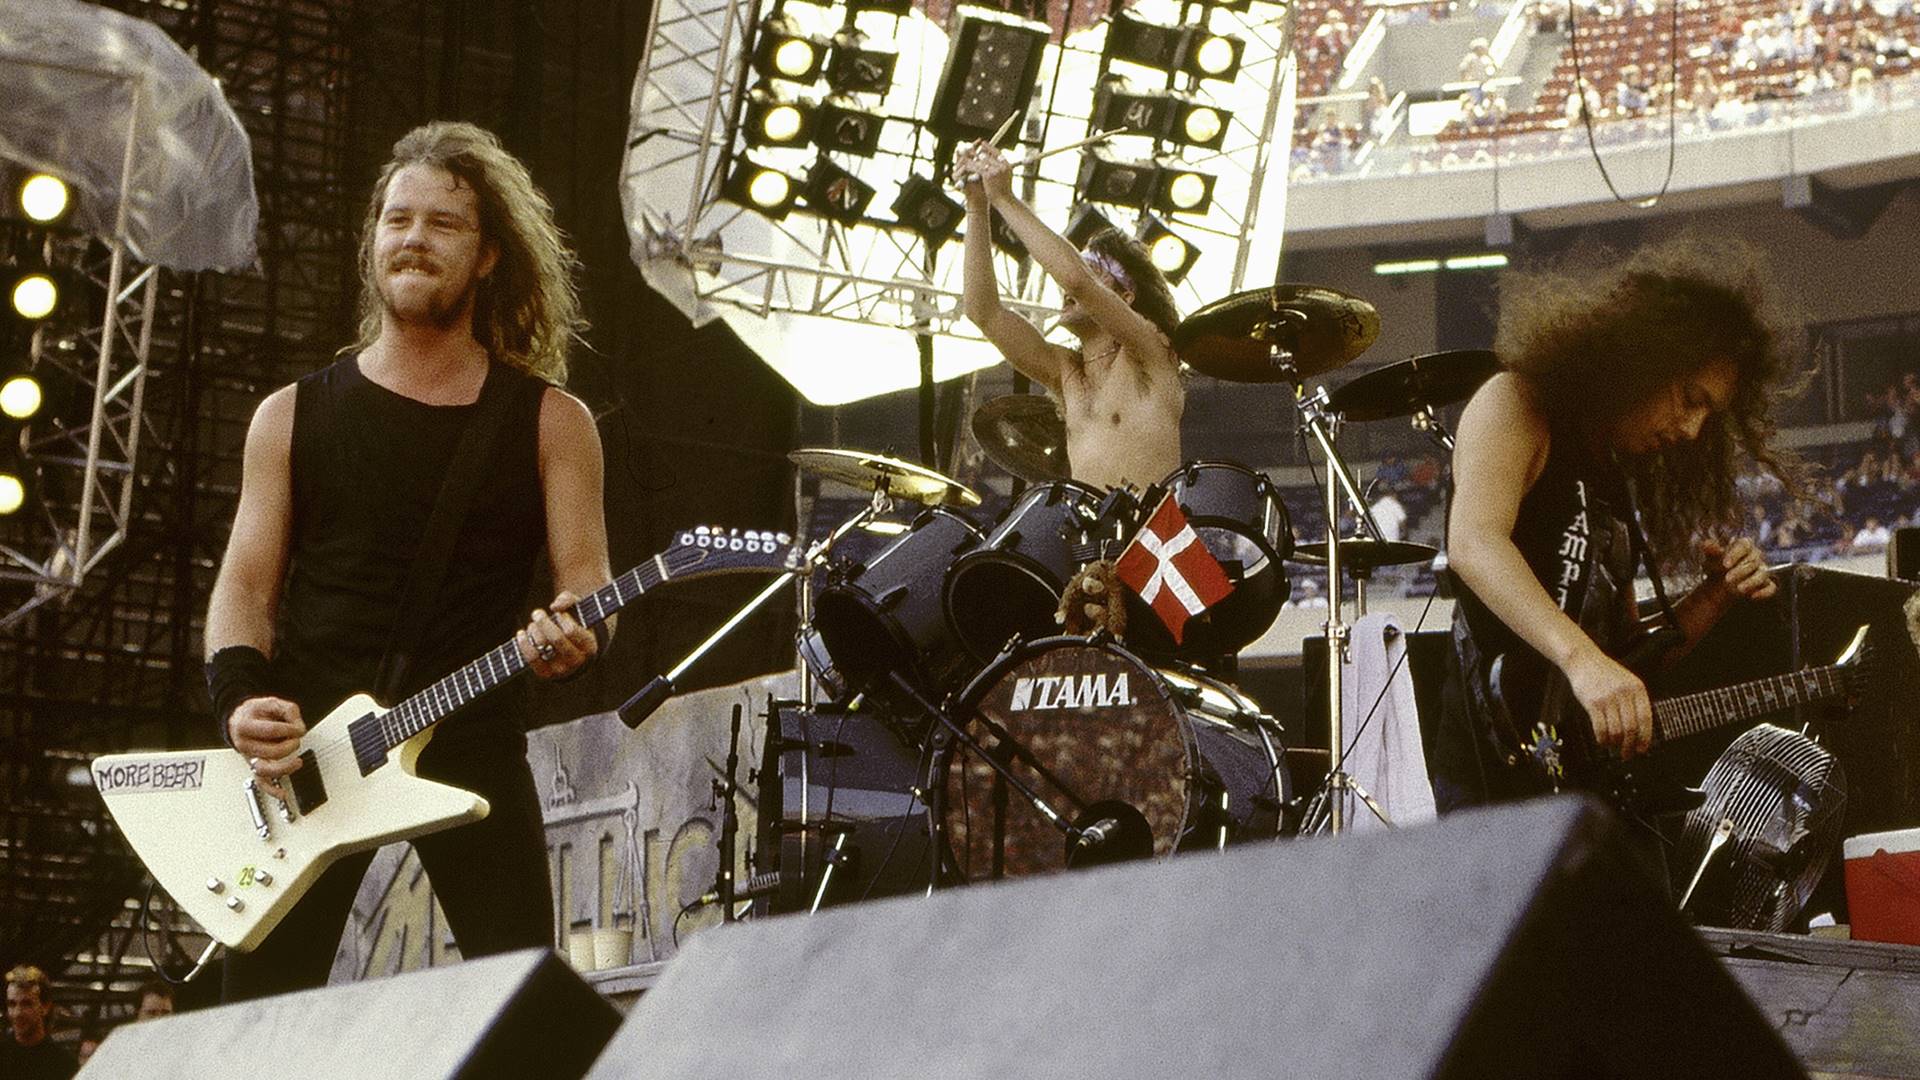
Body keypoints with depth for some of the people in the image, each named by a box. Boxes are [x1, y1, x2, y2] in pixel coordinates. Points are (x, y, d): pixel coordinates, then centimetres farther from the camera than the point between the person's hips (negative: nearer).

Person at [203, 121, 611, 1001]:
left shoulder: (549, 422, 9)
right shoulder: (295, 415, 13)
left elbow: (586, 582, 3)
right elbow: (246, 582, 9)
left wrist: (573, 633, -21)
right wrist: (240, 697, -11)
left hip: (470, 739, -1)